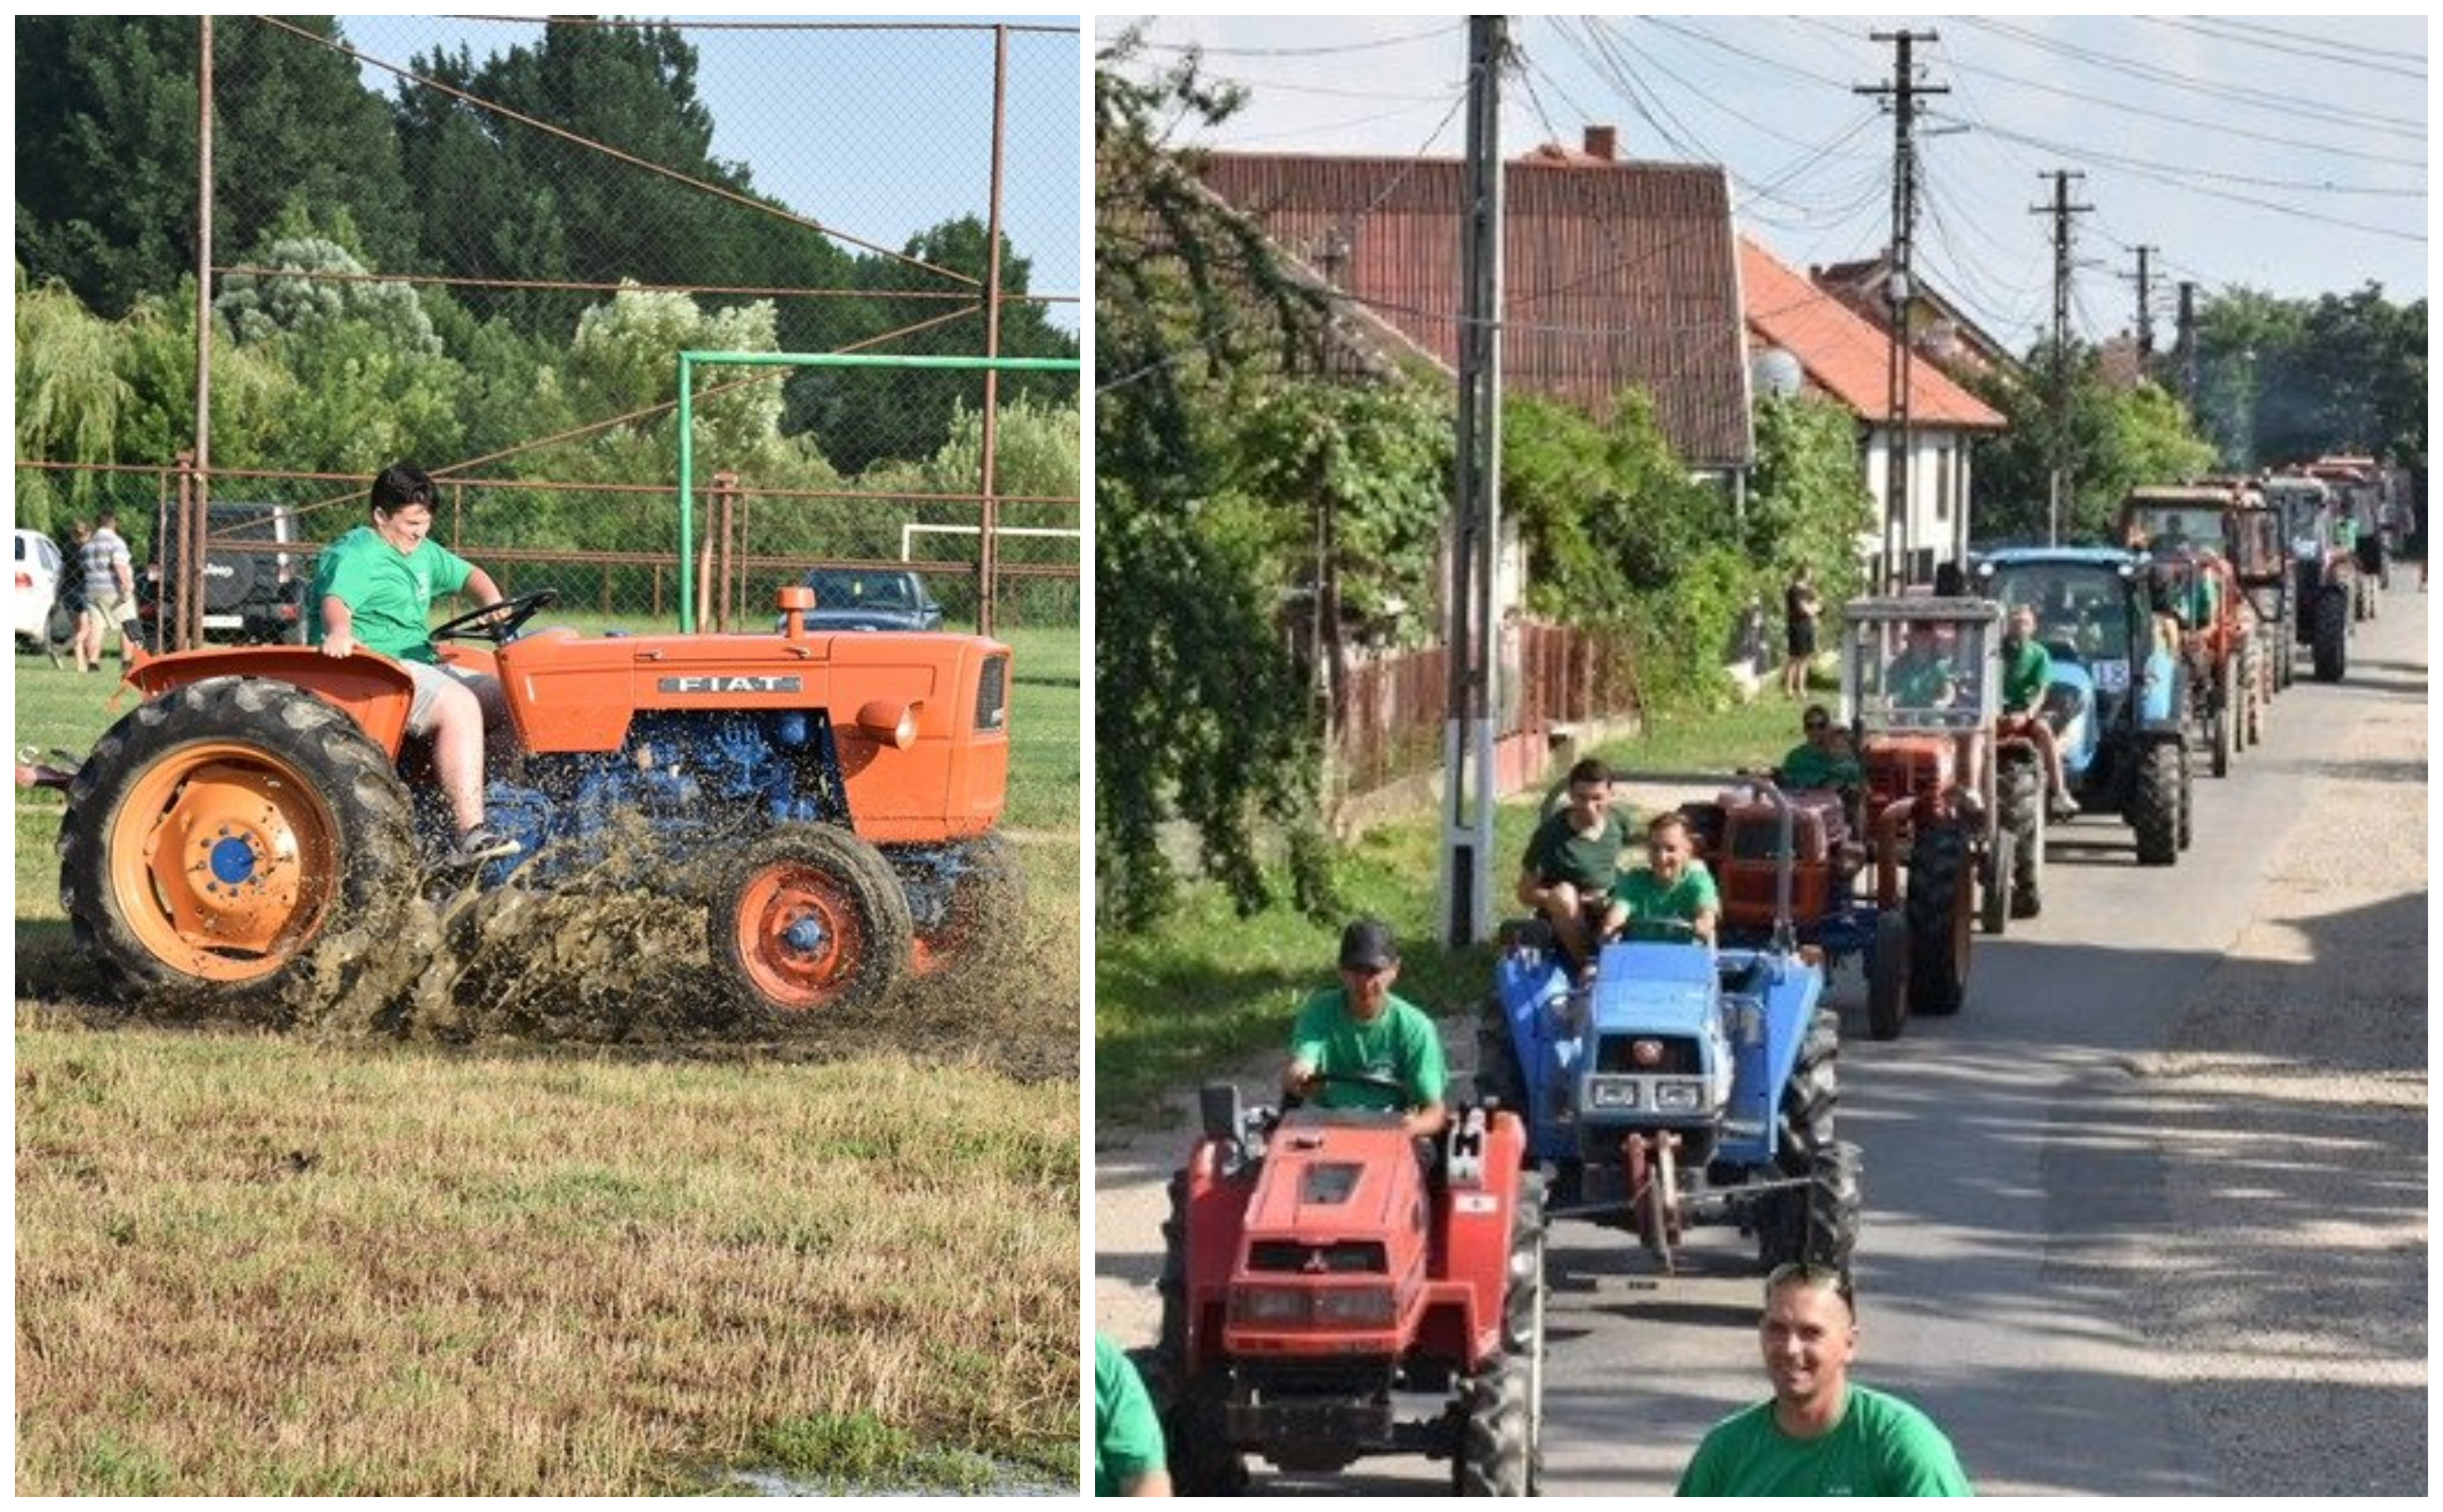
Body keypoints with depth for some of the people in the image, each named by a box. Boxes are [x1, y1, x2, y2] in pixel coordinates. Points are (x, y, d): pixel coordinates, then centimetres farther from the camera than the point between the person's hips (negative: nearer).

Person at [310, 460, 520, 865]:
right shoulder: (354, 558, -11)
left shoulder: (422, 553, 18)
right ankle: (471, 836, -39)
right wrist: (339, 632, -52)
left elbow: (468, 574, 25)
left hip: (421, 667, 10)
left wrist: (493, 603, 2)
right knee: (459, 706, -30)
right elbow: (336, 601, -29)